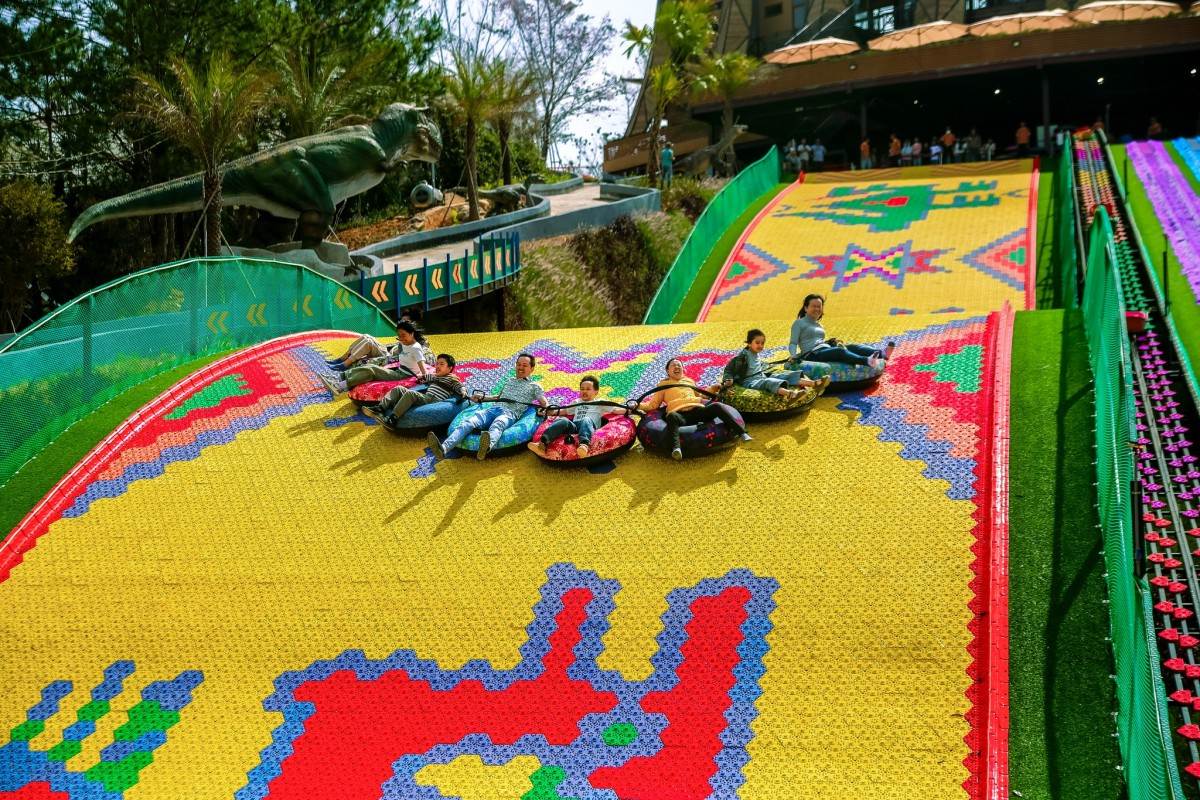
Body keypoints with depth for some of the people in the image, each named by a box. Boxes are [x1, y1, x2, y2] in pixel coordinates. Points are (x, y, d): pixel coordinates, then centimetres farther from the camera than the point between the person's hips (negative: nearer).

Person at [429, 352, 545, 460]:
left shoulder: (534, 386, 22)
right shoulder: (509, 381, 38)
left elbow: (544, 402, 11)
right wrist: (482, 399, 34)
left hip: (510, 414, -5)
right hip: (492, 408, 5)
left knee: (497, 425, -43)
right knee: (469, 422, -28)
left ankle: (486, 446, -80)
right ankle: (443, 448, -52)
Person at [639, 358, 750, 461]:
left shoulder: (689, 381, 34)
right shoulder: (663, 384, 25)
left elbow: (699, 395, 44)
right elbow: (653, 403, 19)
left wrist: (713, 388, 32)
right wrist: (639, 405, 2)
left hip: (697, 410, 3)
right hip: (679, 414, -3)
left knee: (717, 406, -26)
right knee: (672, 417, -41)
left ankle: (742, 433, -33)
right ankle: (676, 449, -61)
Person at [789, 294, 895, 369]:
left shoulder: (818, 325, 29)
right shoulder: (799, 323, 8)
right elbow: (793, 343, 0)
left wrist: (831, 341, 17)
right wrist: (794, 356, -18)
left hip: (826, 351, 7)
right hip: (812, 354, -7)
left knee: (853, 347, -18)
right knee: (839, 351, -35)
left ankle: (882, 354, -43)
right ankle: (867, 361, -62)